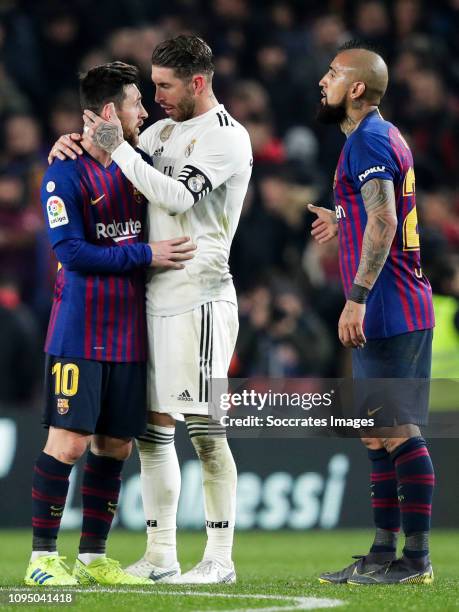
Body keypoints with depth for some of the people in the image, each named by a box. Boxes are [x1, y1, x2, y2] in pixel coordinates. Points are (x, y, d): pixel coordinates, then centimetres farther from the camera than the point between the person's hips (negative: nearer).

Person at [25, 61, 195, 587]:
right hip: (79, 333, -6)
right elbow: (73, 252, -14)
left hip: (129, 333, 6)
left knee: (115, 445, 7)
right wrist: (146, 255, -14)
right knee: (69, 441, -9)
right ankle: (42, 558, 0)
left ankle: (92, 558, 15)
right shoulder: (66, 173, -8)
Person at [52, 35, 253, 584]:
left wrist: (115, 147, -15)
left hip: (198, 300, -8)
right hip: (155, 299, 8)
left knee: (205, 430, -9)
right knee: (153, 426, 8)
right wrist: (73, 144, 3)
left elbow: (176, 196, -18)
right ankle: (160, 554, 13)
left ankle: (220, 558, -4)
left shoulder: (227, 138, -8)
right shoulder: (163, 131, 17)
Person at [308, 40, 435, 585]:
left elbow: (383, 222, -24)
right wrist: (342, 222, 38)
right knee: (378, 434, 14)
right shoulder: (385, 137, 18)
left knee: (398, 431, -8)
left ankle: (416, 559, -7)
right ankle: (384, 554, 19)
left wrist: (357, 299, -27)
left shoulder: (368, 141, -13)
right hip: (399, 311, 11)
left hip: (386, 310, -11)